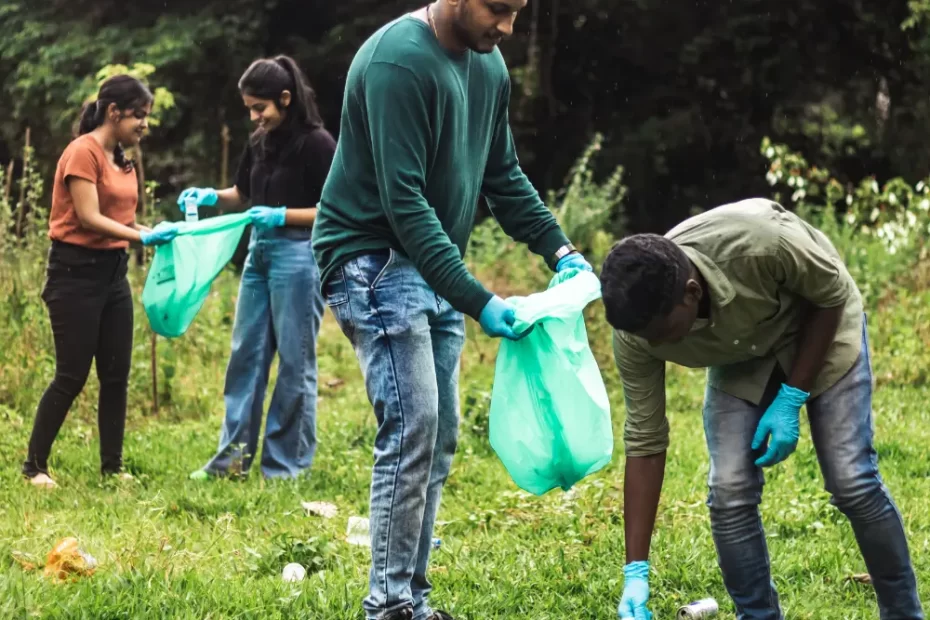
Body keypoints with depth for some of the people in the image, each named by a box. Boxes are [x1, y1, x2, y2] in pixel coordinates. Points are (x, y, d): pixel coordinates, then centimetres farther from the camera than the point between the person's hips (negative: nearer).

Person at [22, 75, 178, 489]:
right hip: (76, 272, -8)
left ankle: (113, 467, 13)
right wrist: (144, 237, -23)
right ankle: (35, 465, 5)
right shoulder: (83, 152, -13)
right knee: (72, 376, -6)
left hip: (113, 272, 8)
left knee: (117, 375, 6)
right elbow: (88, 218, -19)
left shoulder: (122, 159, 13)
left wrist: (157, 232, -6)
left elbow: (120, 219, 9)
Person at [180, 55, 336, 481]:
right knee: (246, 354, 8)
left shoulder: (316, 143, -11)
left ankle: (287, 463, 7)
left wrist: (283, 216, -21)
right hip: (259, 253, 8)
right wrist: (211, 196, 3)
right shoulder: (260, 142, 10)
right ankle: (233, 455, 12)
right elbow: (243, 194, 22)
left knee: (294, 360, 0)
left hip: (299, 254, -8)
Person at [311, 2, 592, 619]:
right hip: (375, 261, -9)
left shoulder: (489, 65, 6)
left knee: (438, 438, 7)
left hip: (435, 266, 9)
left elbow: (504, 176, 15)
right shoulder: (397, 61, -21)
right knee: (411, 429, -15)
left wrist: (560, 248, 1)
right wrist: (476, 301, -28)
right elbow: (402, 200, -25)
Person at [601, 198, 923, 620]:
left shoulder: (760, 243, -42)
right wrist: (636, 571, -22)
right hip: (739, 358, 3)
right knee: (729, 493, -12)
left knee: (852, 481, -10)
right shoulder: (636, 331, -29)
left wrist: (792, 397, -22)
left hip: (819, 330, -3)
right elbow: (644, 443, -20)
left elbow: (833, 294, -20)